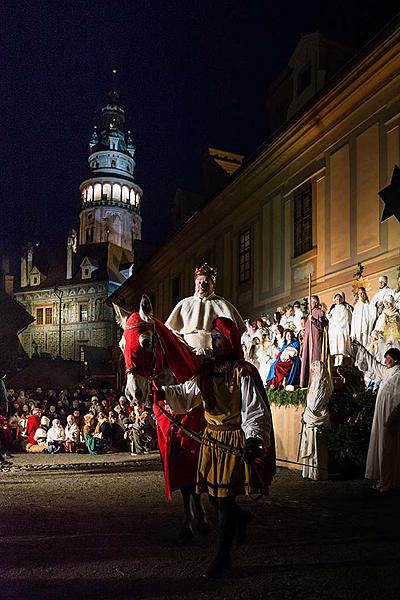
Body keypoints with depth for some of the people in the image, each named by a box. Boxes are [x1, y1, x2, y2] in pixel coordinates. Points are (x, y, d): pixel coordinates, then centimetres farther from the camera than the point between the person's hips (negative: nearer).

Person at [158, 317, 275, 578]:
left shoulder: (243, 372, -13)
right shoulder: (207, 371, 8)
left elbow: (255, 410, -19)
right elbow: (186, 393, 7)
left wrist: (253, 439, -33)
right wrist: (162, 394, -9)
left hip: (235, 441, -6)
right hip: (212, 438, 7)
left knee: (225, 498, -2)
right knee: (212, 493, 14)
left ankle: (223, 557, 12)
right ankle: (241, 518, 46)